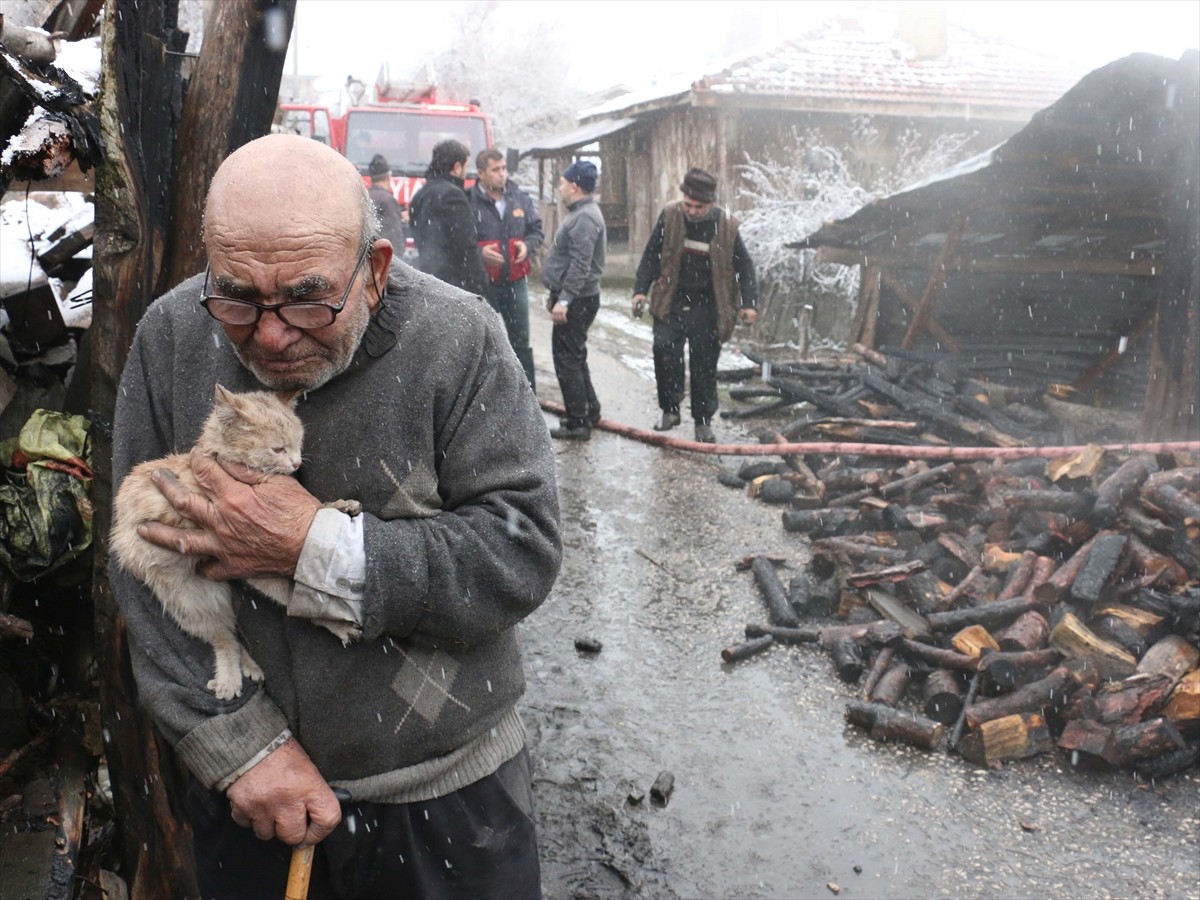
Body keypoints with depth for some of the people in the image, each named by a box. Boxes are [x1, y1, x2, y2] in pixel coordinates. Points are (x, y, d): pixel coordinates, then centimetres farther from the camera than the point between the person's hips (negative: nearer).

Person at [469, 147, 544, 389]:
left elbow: (536, 230, 15)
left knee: (521, 341, 14)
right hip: (482, 283, -4)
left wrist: (527, 245, -5)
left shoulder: (521, 199, 3)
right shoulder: (469, 201, -12)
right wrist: (479, 252, -22)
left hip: (516, 281, 4)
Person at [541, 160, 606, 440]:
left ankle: (577, 422, 0)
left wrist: (564, 299, -27)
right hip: (573, 298, 11)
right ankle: (589, 409, 29)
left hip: (577, 301, -11)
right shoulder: (580, 213, 15)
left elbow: (580, 265, -26)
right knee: (575, 356, 19)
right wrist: (558, 294, 22)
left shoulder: (585, 218, -19)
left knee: (567, 359, -6)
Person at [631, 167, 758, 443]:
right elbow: (651, 255, 4)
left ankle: (703, 422, 18)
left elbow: (744, 266, 2)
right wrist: (641, 290, -3)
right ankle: (670, 409, 6)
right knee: (665, 350, -14)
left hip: (707, 309, -1)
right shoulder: (670, 216, -4)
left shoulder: (726, 226, -6)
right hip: (671, 303, 1)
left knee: (704, 366, 5)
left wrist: (749, 303, -6)